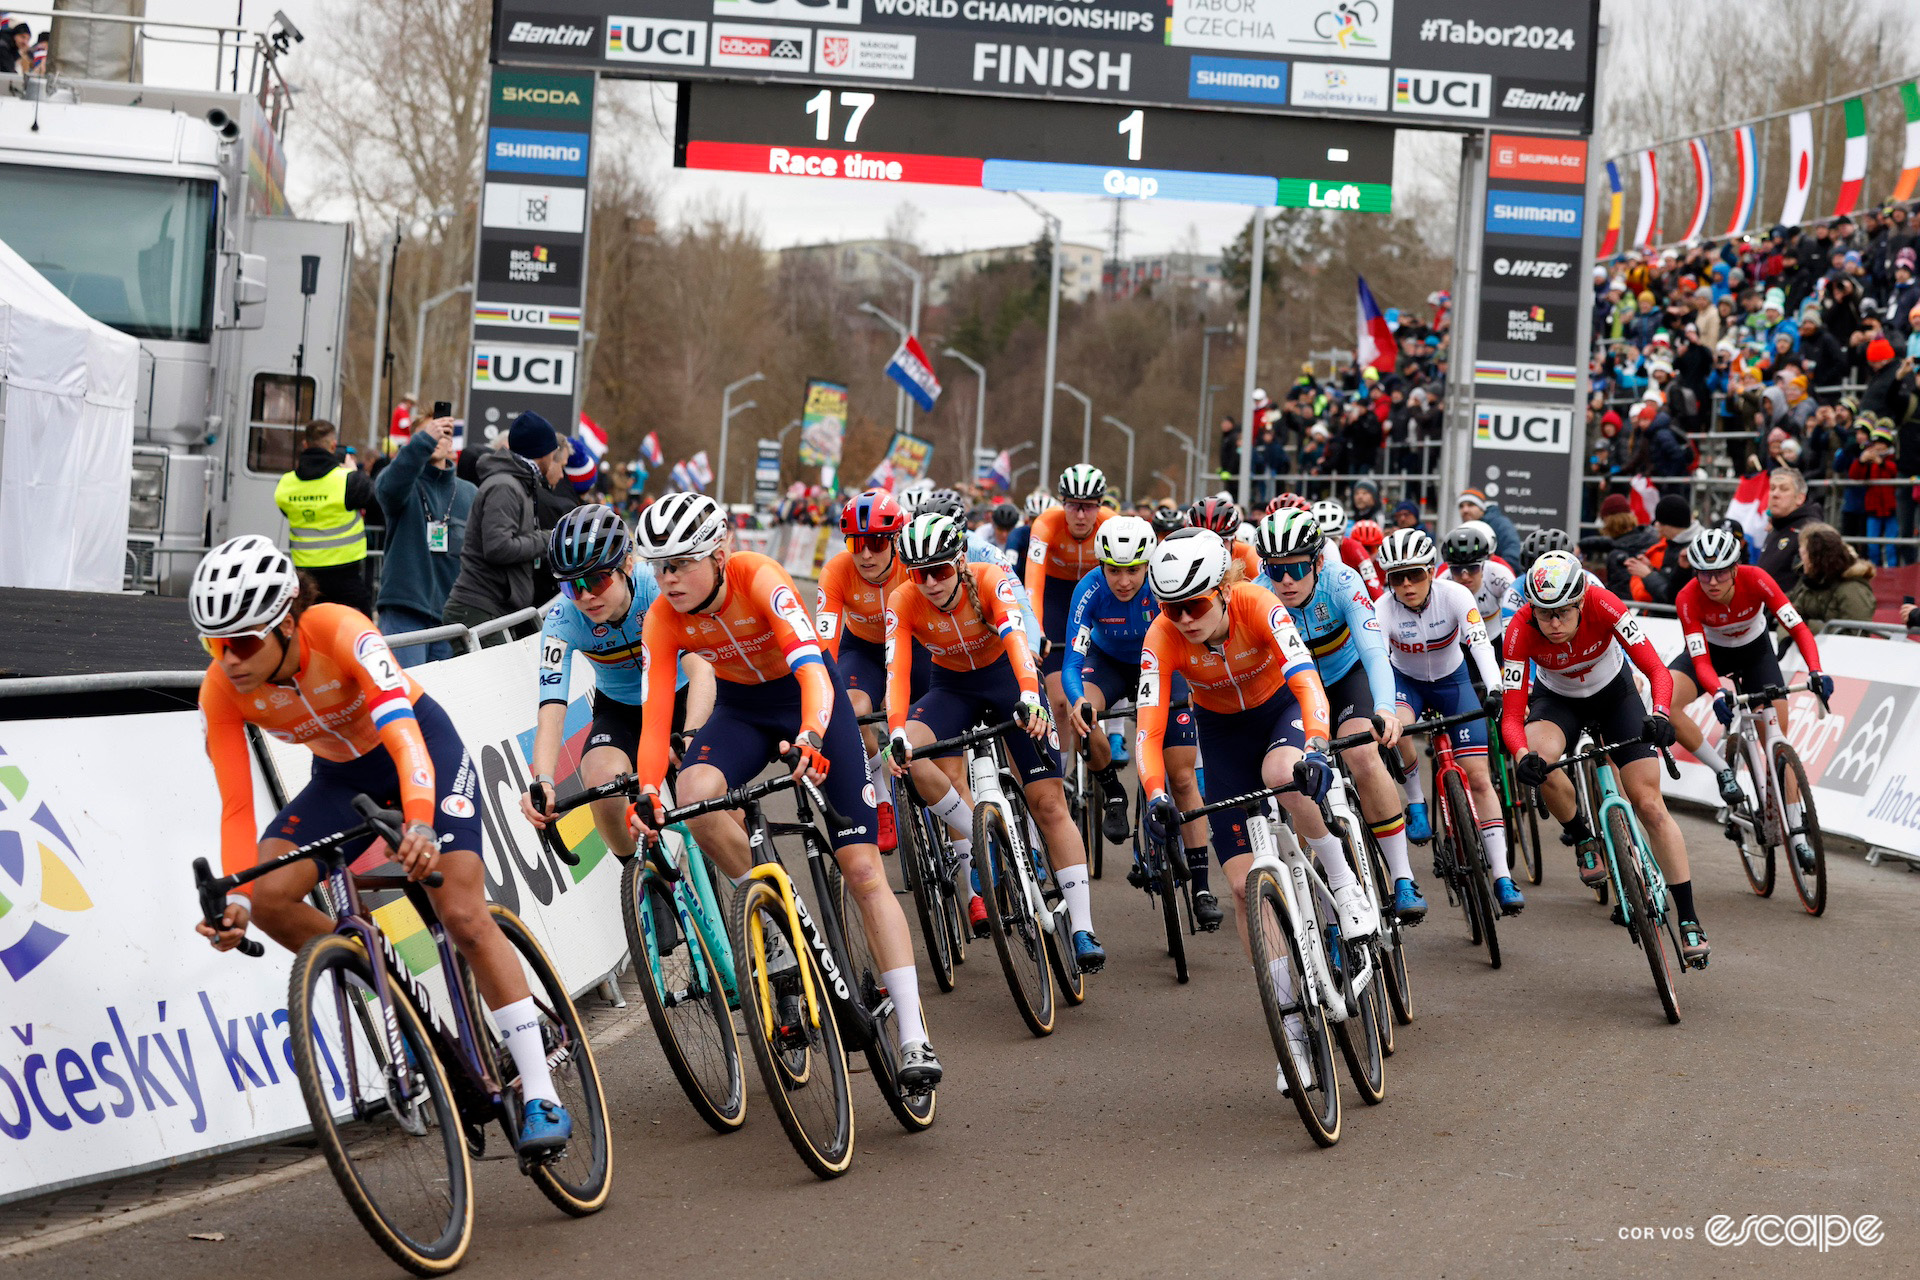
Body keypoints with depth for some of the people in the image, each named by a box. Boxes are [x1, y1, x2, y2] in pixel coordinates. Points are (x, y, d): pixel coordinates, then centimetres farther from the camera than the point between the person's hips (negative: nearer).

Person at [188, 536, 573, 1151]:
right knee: (268, 898, -20)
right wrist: (235, 898, -37)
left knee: (464, 917, -17)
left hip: (421, 746, -4)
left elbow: (403, 737, -45)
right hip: (341, 774, 5)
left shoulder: (339, 632, -34)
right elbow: (237, 804, -21)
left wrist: (419, 826, -62)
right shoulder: (222, 690, -22)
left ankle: (541, 1099, -12)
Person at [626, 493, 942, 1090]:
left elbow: (812, 671, -41)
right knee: (694, 792, -32)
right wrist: (647, 793, -40)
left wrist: (810, 739, -59)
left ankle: (914, 1040, -10)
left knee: (863, 869, -10)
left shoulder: (759, 579, -30)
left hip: (810, 700, -3)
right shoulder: (662, 620, -20)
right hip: (741, 709, 3)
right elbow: (654, 718, -23)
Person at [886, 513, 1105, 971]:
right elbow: (896, 670, -30)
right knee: (909, 756, -31)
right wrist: (897, 734, -46)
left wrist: (1029, 698, -60)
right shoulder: (903, 603, -21)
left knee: (1050, 802, -11)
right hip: (951, 687, 2)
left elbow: (1015, 637, -43)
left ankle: (1082, 930, -10)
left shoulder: (992, 581, -27)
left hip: (1007, 677, -2)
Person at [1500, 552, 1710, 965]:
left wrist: (1660, 714, -55)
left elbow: (1657, 670, -35)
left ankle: (1689, 920, -3)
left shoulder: (1603, 605, -33)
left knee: (1649, 803, -9)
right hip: (1556, 699, 0)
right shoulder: (1521, 630, -31)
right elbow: (1512, 715, -32)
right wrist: (1522, 755, -52)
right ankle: (1584, 840, -4)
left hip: (1614, 694, 0)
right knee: (1539, 762, -33)